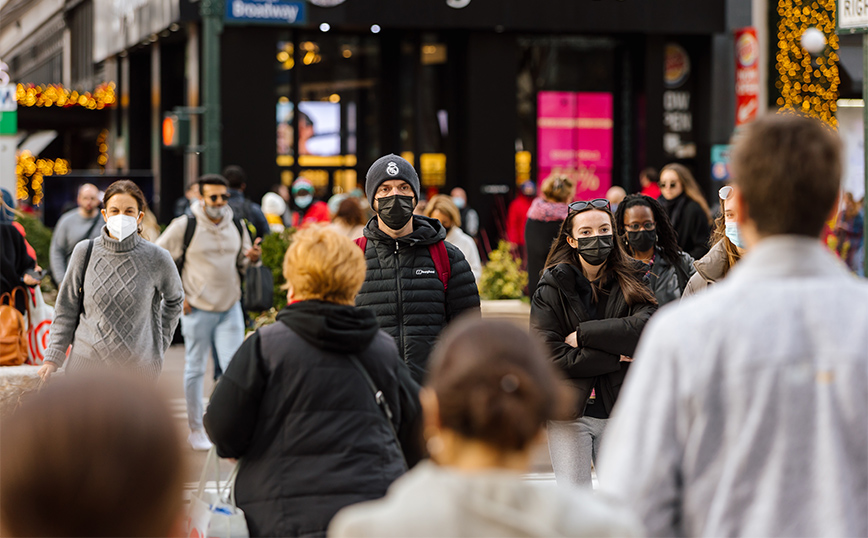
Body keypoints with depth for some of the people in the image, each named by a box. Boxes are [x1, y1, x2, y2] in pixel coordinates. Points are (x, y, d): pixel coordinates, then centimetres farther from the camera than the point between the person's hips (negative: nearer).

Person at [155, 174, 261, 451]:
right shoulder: (184, 226, -9)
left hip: (230, 307, 3)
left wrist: (252, 257, -7)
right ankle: (195, 430, 17)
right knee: (195, 369, 7)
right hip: (197, 309, -3)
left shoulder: (236, 225, 5)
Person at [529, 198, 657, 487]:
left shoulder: (632, 283, 6)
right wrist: (614, 358, -11)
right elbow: (550, 357, -9)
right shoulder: (551, 290, 2)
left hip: (619, 412, 1)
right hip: (568, 413, -1)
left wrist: (583, 334, -14)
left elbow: (646, 329, -14)